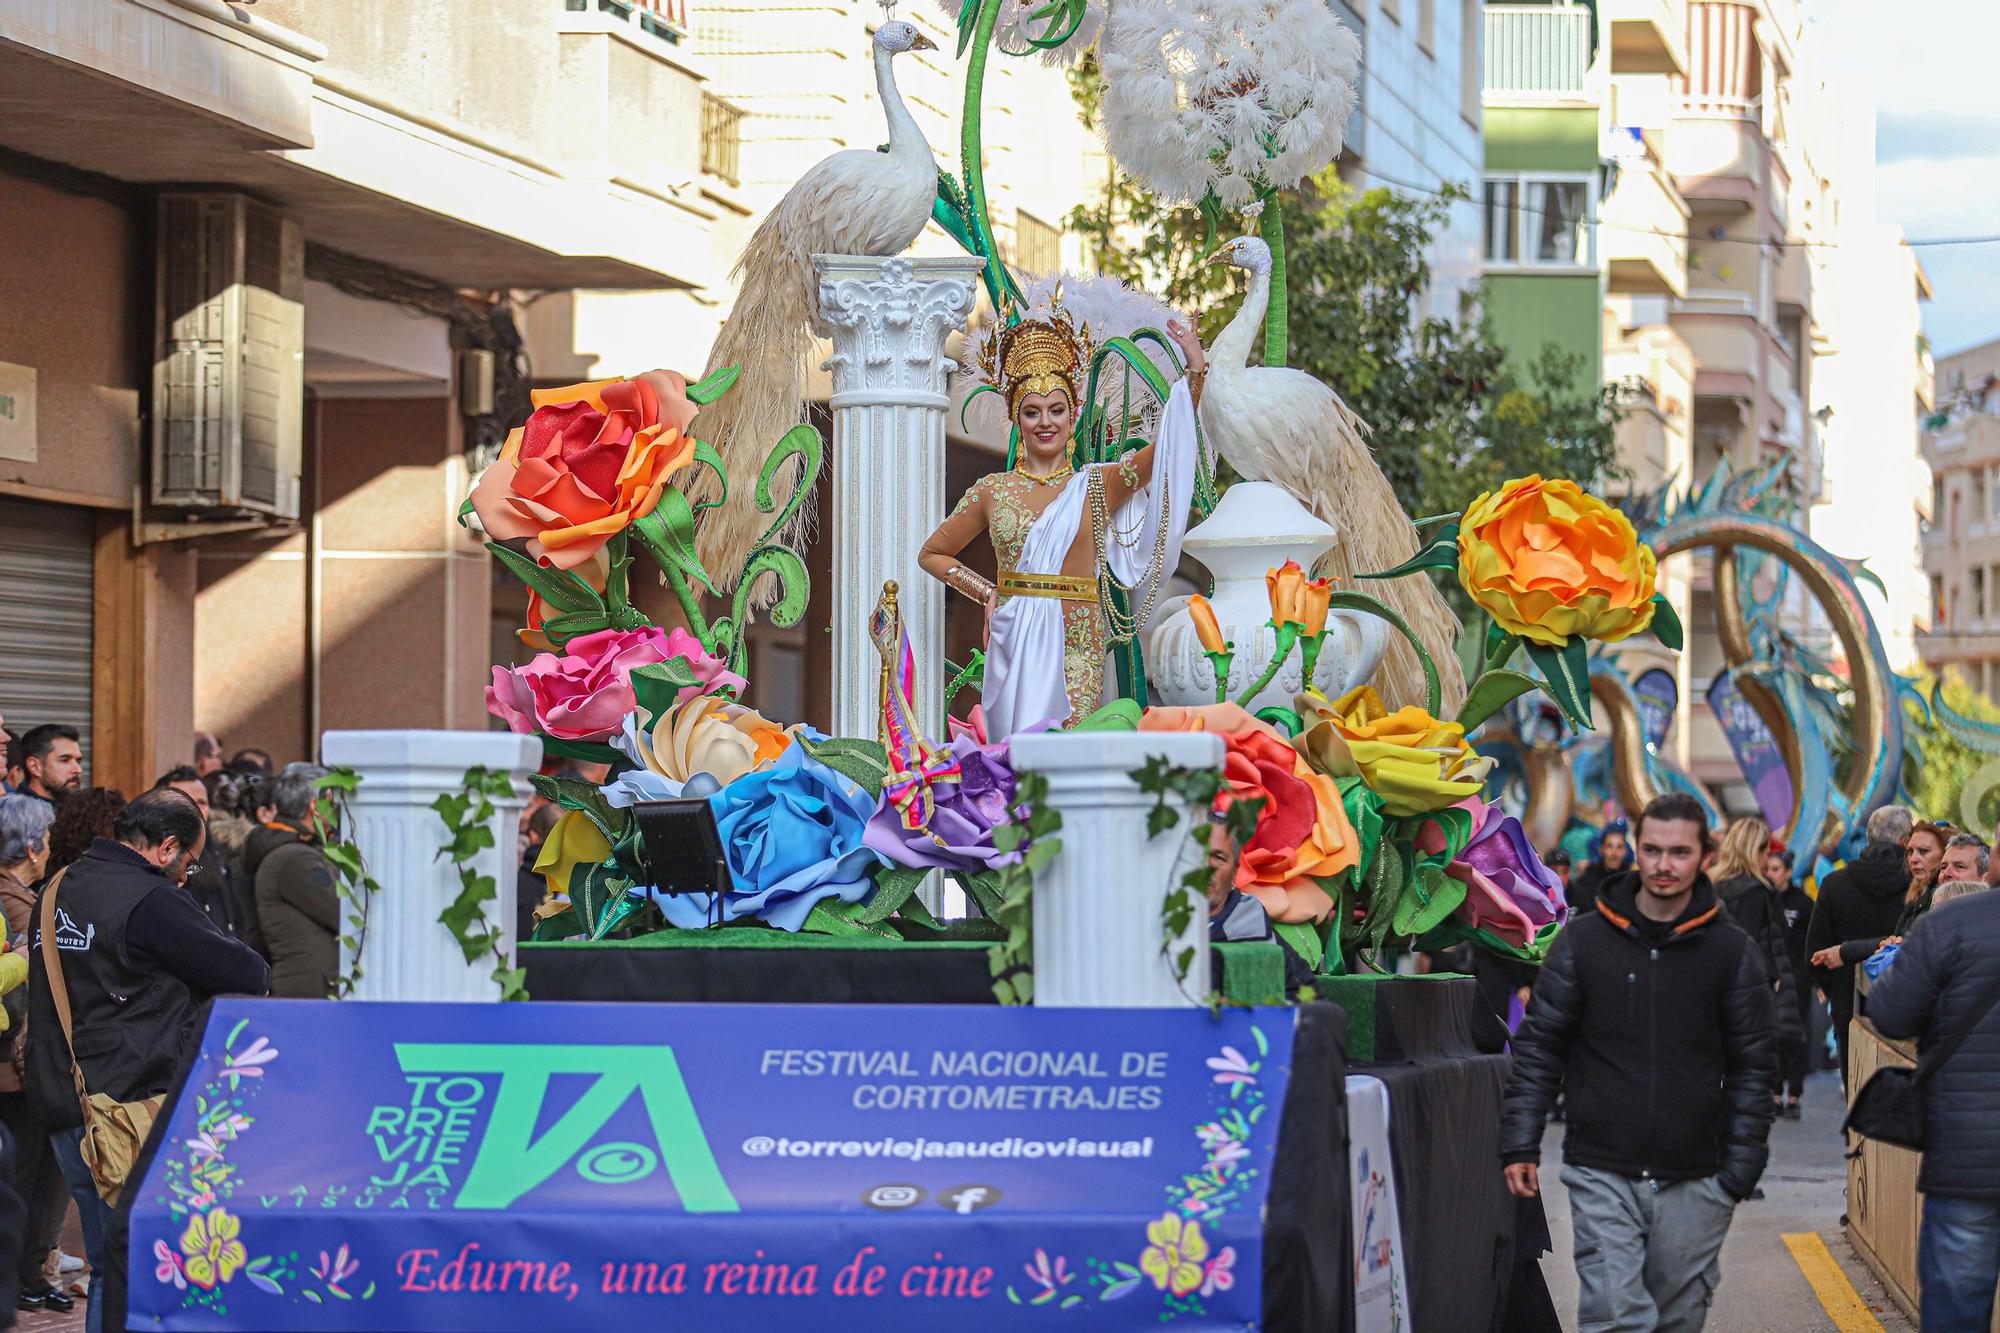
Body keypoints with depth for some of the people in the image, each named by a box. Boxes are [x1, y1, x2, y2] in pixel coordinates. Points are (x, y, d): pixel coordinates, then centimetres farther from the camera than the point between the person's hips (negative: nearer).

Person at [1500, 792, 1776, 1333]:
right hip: (1603, 1176, -1)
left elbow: (1752, 1066, 6)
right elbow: (1538, 1048, 6)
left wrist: (1742, 1168, 0)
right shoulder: (1582, 940, 3)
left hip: (1693, 1183, 1)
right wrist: (1520, 1145, -1)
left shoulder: (1732, 952, 4)